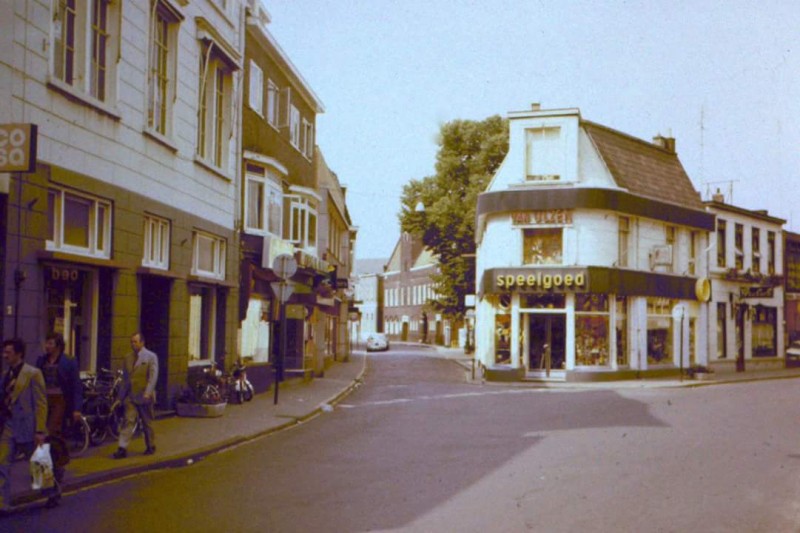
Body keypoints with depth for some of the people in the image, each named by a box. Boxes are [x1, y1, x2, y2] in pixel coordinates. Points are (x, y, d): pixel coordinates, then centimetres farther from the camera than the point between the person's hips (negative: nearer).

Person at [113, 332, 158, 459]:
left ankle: (150, 447, 23)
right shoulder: (128, 358, 10)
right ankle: (123, 448, -9)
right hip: (130, 396, 3)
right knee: (128, 421, -6)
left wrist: (147, 393, -22)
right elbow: (125, 377, 14)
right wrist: (122, 393, 9)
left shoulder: (151, 357, -4)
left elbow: (153, 376, -12)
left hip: (144, 396, -3)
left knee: (147, 423, 9)